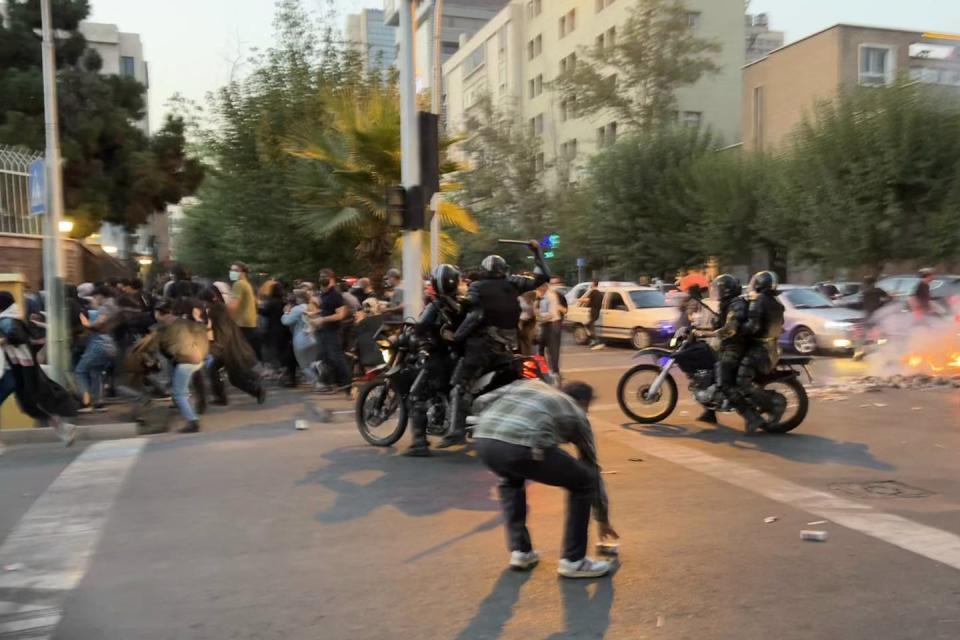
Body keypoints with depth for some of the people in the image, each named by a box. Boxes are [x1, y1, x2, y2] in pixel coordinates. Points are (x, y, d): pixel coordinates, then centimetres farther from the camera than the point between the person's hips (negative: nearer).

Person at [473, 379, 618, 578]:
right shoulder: (576, 414, 29)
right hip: (523, 448, -4)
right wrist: (603, 519, 49)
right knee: (584, 483, 20)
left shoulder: (531, 384, 37)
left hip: (484, 441, 5)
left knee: (510, 482, 39)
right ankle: (573, 560, 23)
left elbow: (483, 401, 23)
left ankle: (520, 551, 33)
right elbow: (593, 470, 37)